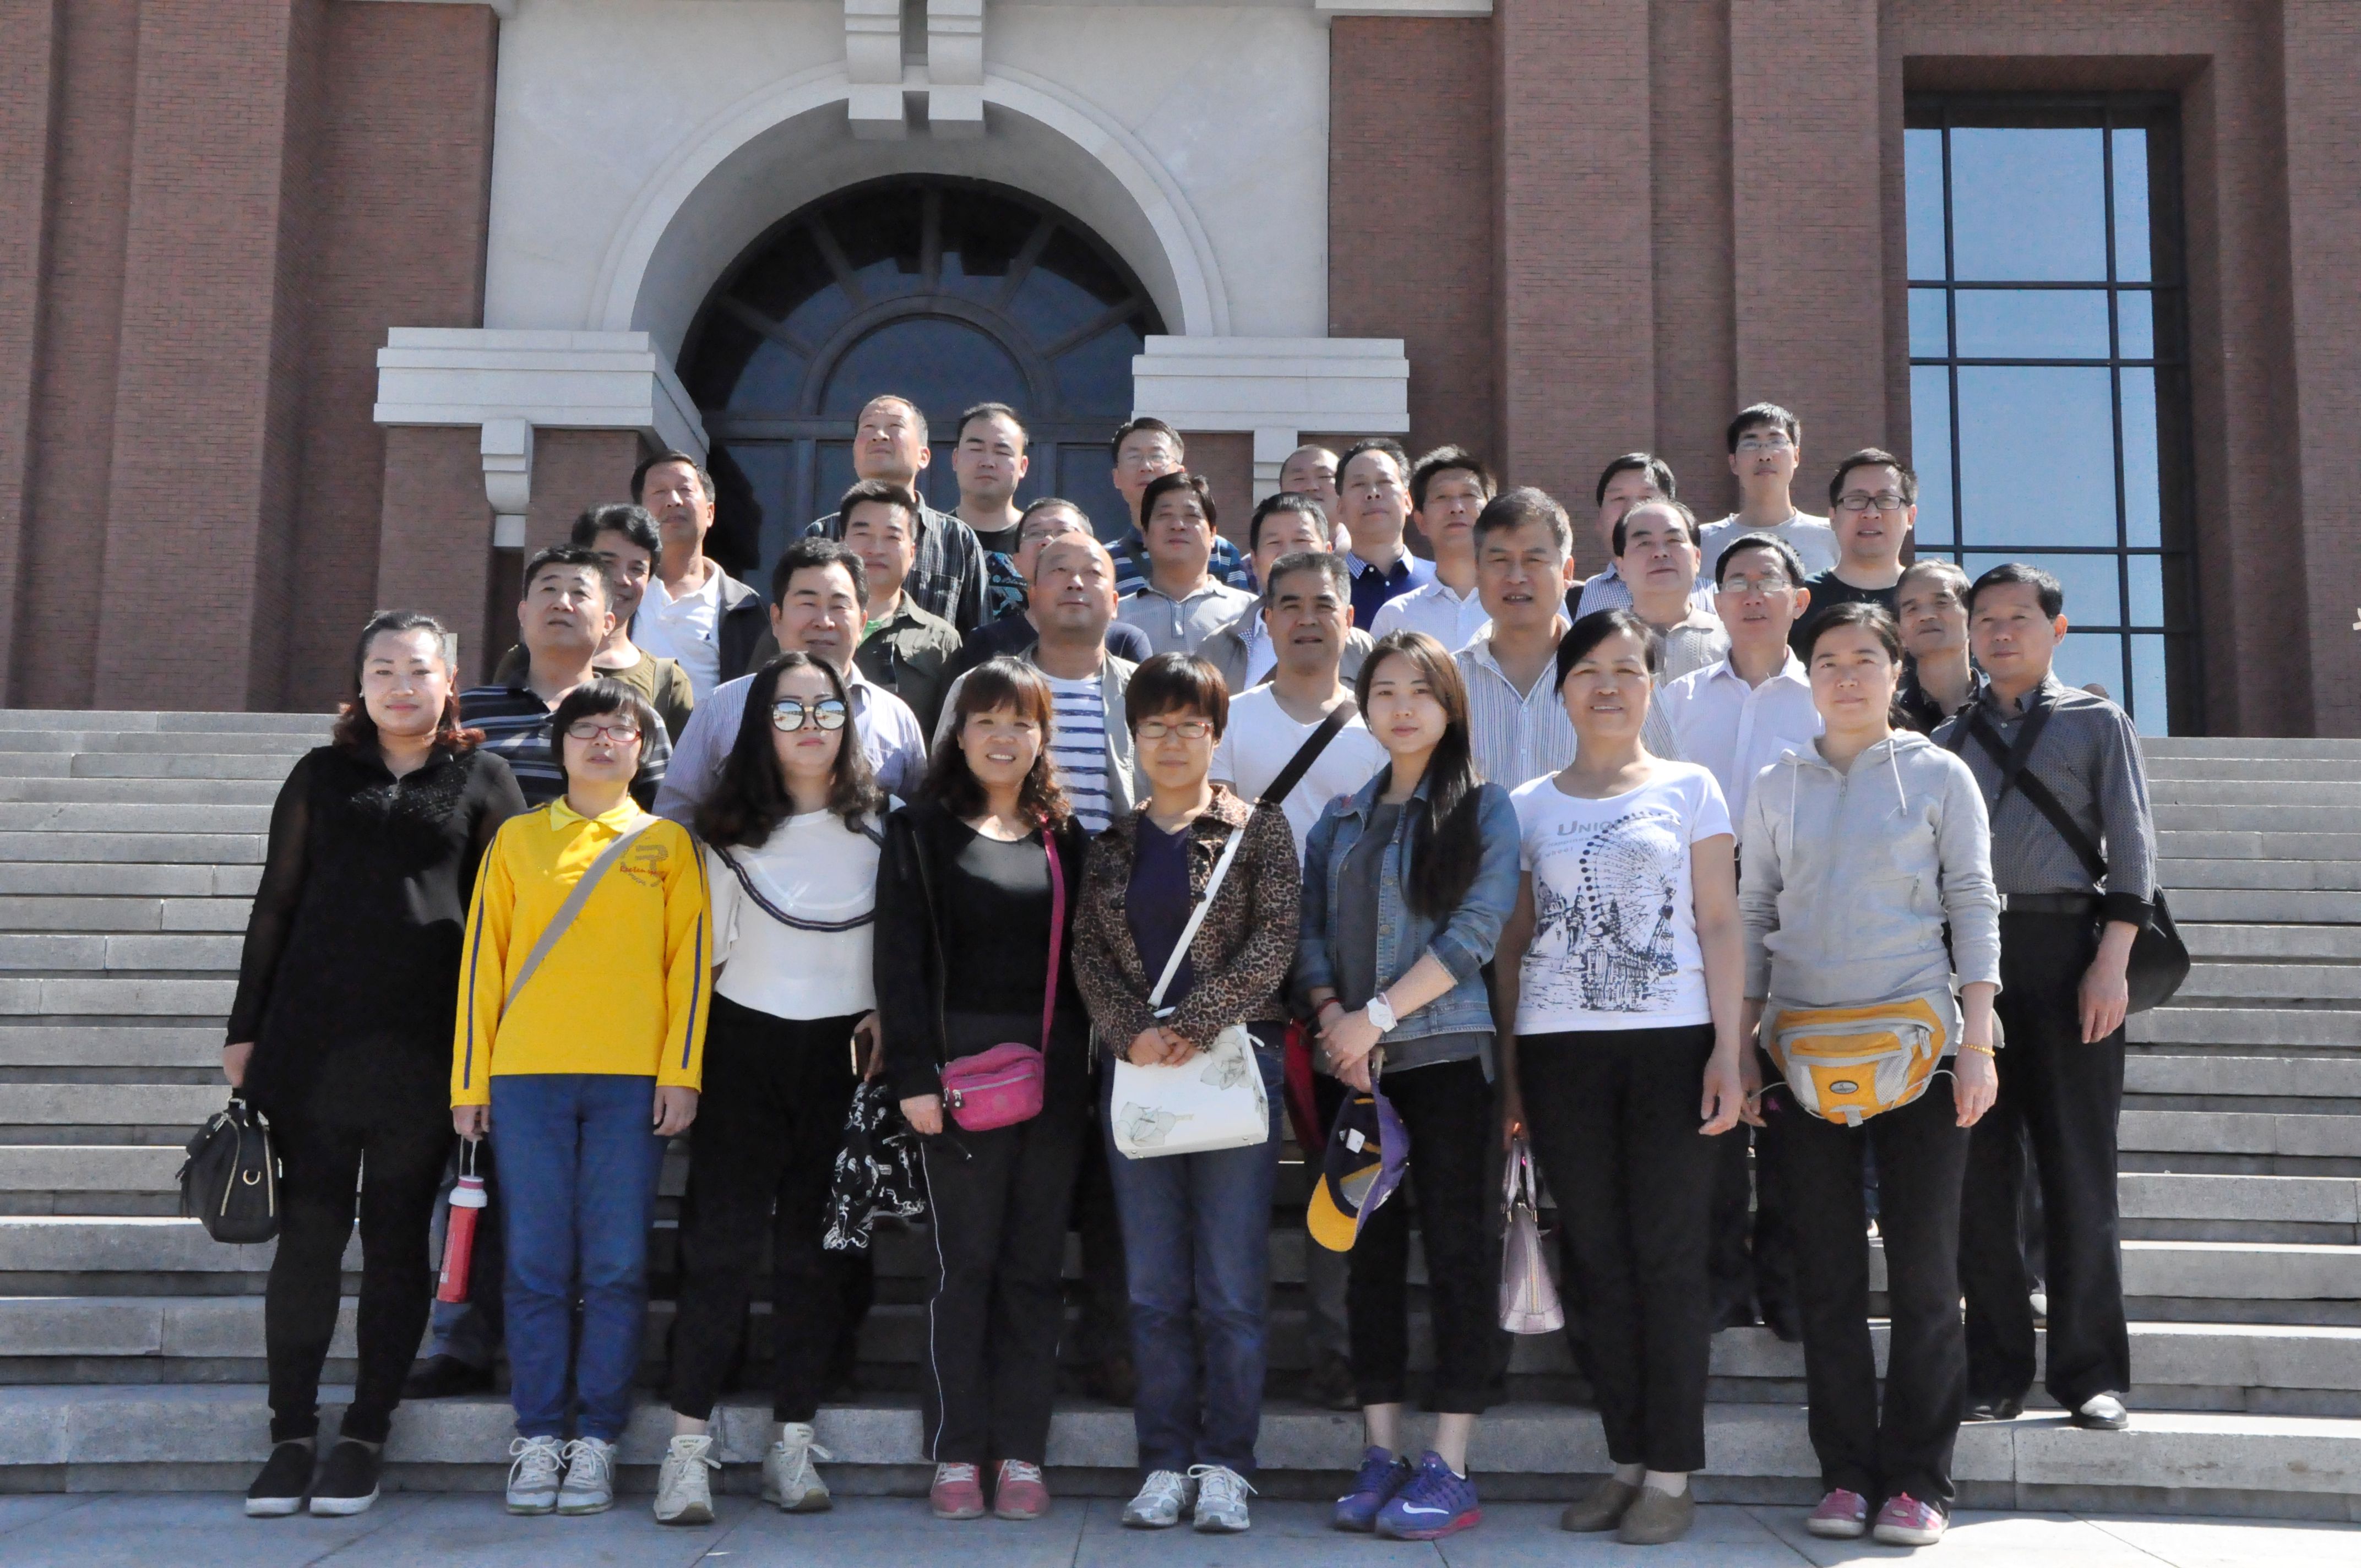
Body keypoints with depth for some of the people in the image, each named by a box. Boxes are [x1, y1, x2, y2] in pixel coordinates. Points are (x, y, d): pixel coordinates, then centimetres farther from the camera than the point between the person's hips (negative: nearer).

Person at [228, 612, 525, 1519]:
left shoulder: (482, 781, 7)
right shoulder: (322, 775, 12)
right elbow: (275, 906, 12)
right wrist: (246, 1030, 7)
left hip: (423, 1046, -1)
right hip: (312, 1039, 2)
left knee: (396, 1239, 3)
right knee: (306, 1231, 1)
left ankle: (365, 1438, 11)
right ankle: (292, 1436, 9)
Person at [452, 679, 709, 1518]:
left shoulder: (668, 844, 11)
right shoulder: (517, 840, 12)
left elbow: (689, 960, 6)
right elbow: (482, 960, 10)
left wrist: (680, 1071, -5)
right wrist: (470, 1081, 4)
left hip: (633, 1080, 0)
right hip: (527, 1076, 1)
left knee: (616, 1268, -2)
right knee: (537, 1267, 1)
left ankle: (597, 1441, 6)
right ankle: (538, 1440, 8)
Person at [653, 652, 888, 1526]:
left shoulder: (880, 823, 5)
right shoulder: (731, 830, 4)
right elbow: (709, 949, 4)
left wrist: (884, 1014, -3)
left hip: (844, 1052, 1)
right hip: (747, 1046, -1)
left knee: (816, 1248, 4)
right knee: (722, 1241, -5)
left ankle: (791, 1442, 11)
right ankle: (689, 1444, -2)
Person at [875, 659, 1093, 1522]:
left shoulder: (1064, 837, 13)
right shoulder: (922, 832, 4)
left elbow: (1084, 956, 12)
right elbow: (901, 959, -3)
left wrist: (1087, 1070, 4)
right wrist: (915, 1073, -12)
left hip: (1054, 1072, 3)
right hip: (963, 1065, -3)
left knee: (1034, 1265, 5)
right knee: (964, 1263, -1)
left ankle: (1021, 1455, 11)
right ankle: (956, 1455, 7)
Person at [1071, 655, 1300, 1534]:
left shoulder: (1257, 829, 5)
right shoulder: (1111, 845, 14)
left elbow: (1274, 940, -5)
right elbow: (1088, 953, 7)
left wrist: (1192, 1026, -13)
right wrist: (1134, 1035, -10)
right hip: (1134, 1068, 3)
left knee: (1232, 1285, -2)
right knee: (1155, 1288, 5)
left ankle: (1224, 1467, 5)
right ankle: (1164, 1466, 10)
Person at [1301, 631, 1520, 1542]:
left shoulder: (1483, 809, 2)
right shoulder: (1340, 820, 16)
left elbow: (1475, 932, -9)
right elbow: (1309, 930, 12)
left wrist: (1378, 1015, -13)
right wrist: (1330, 1013, -7)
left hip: (1444, 1052, -5)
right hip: (1352, 1061, 5)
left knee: (1455, 1248, -4)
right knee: (1371, 1251, 6)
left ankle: (1450, 1470, -1)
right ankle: (1379, 1458, 11)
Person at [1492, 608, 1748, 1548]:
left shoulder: (1689, 790, 7)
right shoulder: (1530, 808, 11)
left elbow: (1720, 926, 3)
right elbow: (1512, 945, 11)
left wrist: (1728, 1050, -6)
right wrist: (1507, 1072, 5)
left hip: (1671, 1042, -2)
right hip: (1561, 1048, 2)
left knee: (1668, 1256, -2)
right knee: (1598, 1260, 5)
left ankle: (1672, 1475, 4)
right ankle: (1626, 1463, 13)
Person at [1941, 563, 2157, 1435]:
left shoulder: (2096, 723, 11)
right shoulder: (1948, 740, 18)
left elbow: (2132, 847, 2)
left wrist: (2111, 962, -9)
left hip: (2066, 948, -3)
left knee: (2077, 1166, -2)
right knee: (1979, 1167, 2)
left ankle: (2091, 1372, 5)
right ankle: (1996, 1371, 9)